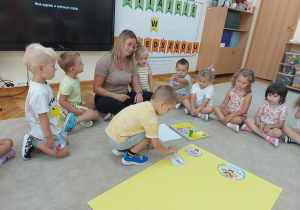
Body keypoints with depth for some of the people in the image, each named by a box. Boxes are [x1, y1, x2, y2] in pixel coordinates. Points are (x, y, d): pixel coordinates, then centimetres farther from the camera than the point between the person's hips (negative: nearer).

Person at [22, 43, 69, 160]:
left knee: (66, 140, 21)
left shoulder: (43, 85, 0)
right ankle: (34, 143, 3)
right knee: (63, 151, -4)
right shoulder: (39, 92, -32)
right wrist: (48, 136, -19)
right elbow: (43, 116, -27)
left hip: (53, 127, 10)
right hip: (44, 130, -10)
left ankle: (34, 138, 17)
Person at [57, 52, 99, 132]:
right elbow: (62, 101, -26)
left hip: (75, 105, 10)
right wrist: (77, 112, -26)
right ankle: (74, 120, -30)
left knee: (93, 105, 19)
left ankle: (83, 117, -6)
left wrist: (80, 103, 10)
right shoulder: (67, 83, -26)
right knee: (95, 114, -17)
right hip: (67, 110, -10)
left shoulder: (75, 77, 4)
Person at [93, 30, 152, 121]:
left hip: (124, 96, 6)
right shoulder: (105, 61, -11)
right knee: (108, 102, -41)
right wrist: (116, 96, -25)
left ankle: (116, 113, -24)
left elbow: (136, 84, 7)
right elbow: (96, 88, -12)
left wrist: (139, 93, -18)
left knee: (150, 96, -17)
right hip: (106, 97, -5)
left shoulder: (131, 63, 5)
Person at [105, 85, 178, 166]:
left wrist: (150, 142, 27)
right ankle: (130, 156, 1)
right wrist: (167, 151, 7)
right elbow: (156, 145, -11)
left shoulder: (146, 105, 4)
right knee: (150, 134, -13)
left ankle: (120, 149, 18)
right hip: (117, 141, -9)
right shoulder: (152, 119, -21)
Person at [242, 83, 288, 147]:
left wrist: (269, 126, -28)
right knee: (248, 120, -23)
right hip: (261, 124, 3)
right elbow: (257, 116, -8)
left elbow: (280, 124, -10)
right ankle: (267, 137, -30)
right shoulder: (264, 103, -4)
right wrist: (259, 124, -30)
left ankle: (252, 128, -30)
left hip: (272, 128, -2)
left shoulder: (283, 108, -10)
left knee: (279, 132, -35)